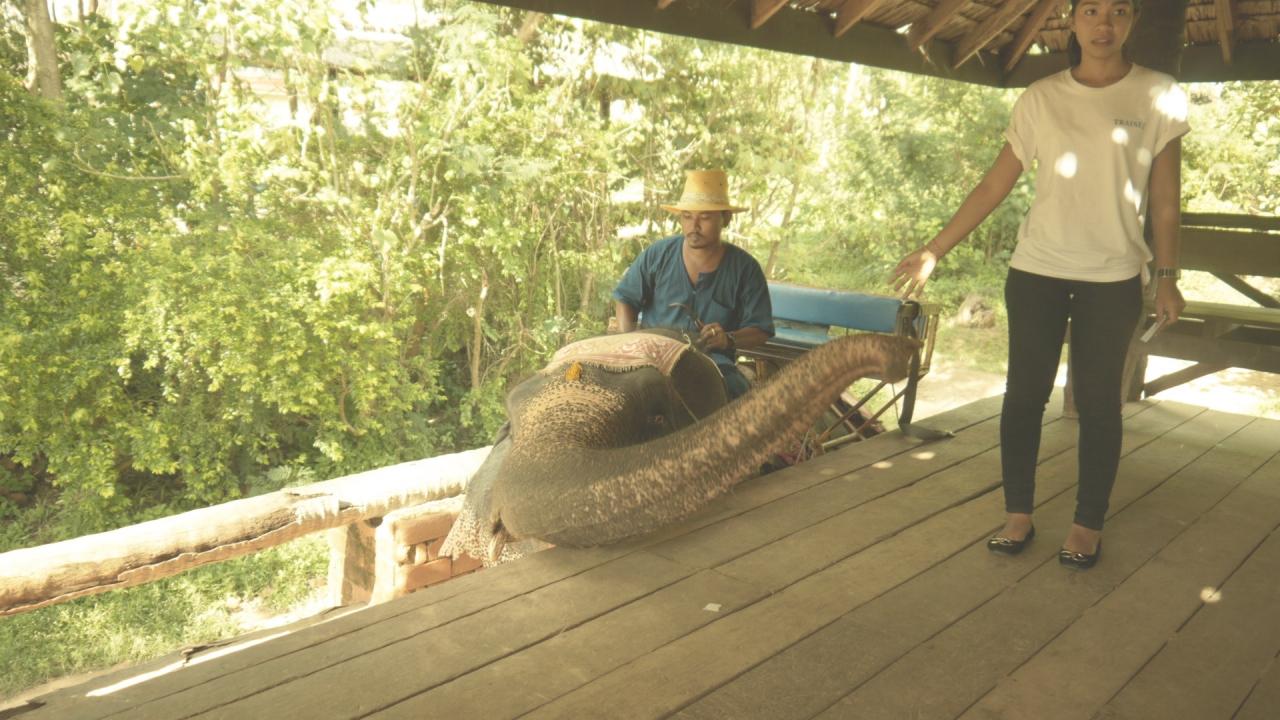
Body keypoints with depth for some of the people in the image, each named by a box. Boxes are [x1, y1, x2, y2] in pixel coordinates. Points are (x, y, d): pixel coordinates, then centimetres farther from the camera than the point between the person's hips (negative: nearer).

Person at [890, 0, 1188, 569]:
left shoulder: (1159, 97, 1)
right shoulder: (1040, 99, 3)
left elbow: (1164, 199, 3)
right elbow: (993, 187, 2)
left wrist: (1166, 277, -1)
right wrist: (934, 251, -2)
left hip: (1114, 278, -1)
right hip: (1035, 271, 1)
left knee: (1098, 402, 4)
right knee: (1024, 395, 3)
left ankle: (1088, 525, 17)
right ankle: (1018, 516, 15)